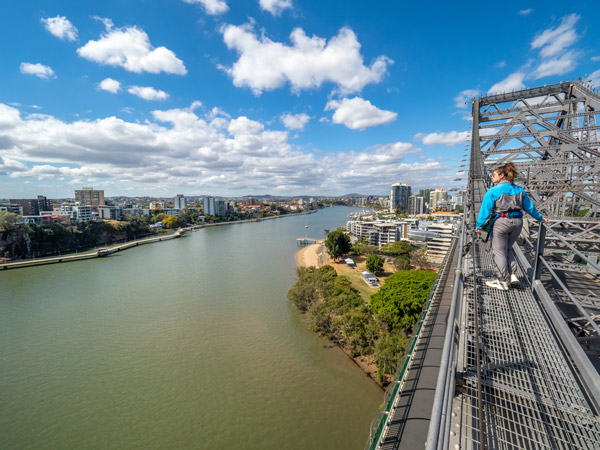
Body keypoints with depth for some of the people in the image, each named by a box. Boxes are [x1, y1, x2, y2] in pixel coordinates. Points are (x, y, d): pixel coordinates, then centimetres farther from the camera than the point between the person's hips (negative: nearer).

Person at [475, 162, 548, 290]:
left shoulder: (493, 191, -7)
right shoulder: (519, 190, 12)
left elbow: (485, 209, -10)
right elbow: (529, 207, 18)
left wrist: (478, 225, -7)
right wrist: (540, 217, 34)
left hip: (501, 222, -6)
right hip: (517, 222, 6)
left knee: (499, 251, 4)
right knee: (508, 249, 25)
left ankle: (503, 282, 10)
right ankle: (513, 275, 17)